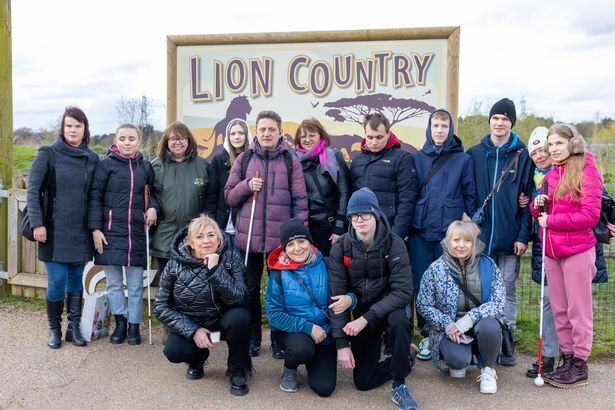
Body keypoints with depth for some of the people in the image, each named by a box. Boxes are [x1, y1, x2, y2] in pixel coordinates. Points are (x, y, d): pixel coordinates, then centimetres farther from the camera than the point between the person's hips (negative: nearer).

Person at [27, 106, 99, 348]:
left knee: (76, 280, 10)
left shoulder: (92, 159, 7)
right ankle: (54, 329, 17)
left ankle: (74, 328, 21)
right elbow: (33, 190, -6)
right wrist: (37, 224, -13)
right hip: (55, 231, -3)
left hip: (81, 233, 3)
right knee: (57, 281, -2)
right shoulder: (48, 154, -3)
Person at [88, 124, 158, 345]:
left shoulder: (145, 167, 8)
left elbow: (153, 192, 20)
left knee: (135, 283, 7)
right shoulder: (106, 165, -1)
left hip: (136, 232, 2)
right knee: (113, 282, 5)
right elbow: (95, 197, -3)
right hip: (110, 231, -2)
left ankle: (134, 325, 19)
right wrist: (95, 228, -9)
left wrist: (153, 207, -2)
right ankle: (120, 322, 20)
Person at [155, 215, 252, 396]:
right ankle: (197, 359, 12)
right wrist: (193, 331, -20)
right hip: (189, 324, 1)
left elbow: (239, 299, -27)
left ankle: (237, 371, -6)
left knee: (240, 316, -32)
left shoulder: (230, 259, -14)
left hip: (221, 321, -1)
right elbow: (161, 307, -10)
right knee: (174, 351, -28)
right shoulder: (175, 264, -12)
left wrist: (215, 269, -34)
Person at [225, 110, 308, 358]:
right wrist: (247, 185, -11)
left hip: (281, 237, -1)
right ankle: (252, 337, 24)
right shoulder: (244, 159, 8)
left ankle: (279, 338, 20)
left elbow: (300, 200, 1)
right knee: (250, 288, 10)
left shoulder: (290, 161, 3)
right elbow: (229, 196, 8)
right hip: (248, 235, 2)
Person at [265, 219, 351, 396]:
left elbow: (343, 293, 2)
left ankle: (314, 364, 22)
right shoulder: (278, 273, -10)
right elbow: (274, 315, -11)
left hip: (325, 334, 2)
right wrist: (308, 327, -20)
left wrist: (349, 299, -23)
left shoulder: (324, 265, -6)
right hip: (293, 332, -1)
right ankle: (289, 368, 2)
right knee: (302, 348, -35)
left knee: (324, 387, -13)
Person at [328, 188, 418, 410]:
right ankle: (405, 359, 28)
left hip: (389, 304, -2)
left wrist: (366, 318, -31)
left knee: (399, 321, -38)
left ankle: (399, 387, -16)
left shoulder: (393, 243, -19)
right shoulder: (340, 248, -13)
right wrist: (341, 343, -17)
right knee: (363, 381, -1)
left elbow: (403, 291, -24)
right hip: (361, 308, 2)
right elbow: (337, 297, -12)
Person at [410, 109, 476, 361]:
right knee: (421, 285, 5)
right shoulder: (417, 158, 9)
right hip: (420, 231, 2)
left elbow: (470, 196, 6)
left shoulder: (463, 159, 4)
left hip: (450, 232, -2)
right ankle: (427, 335, 18)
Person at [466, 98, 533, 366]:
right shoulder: (474, 154, 5)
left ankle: (506, 341, 17)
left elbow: (527, 197, -1)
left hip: (509, 238, -1)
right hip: (480, 236, 1)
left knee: (508, 289, 6)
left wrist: (523, 235, -7)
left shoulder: (522, 156, 2)